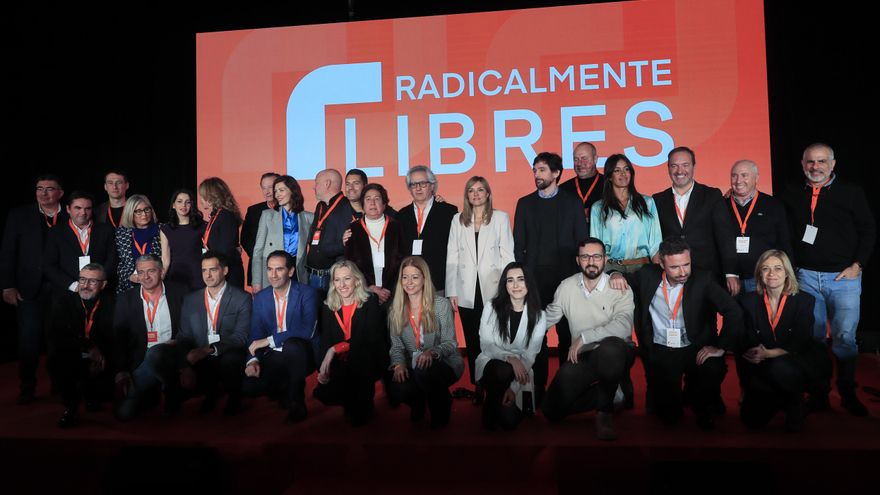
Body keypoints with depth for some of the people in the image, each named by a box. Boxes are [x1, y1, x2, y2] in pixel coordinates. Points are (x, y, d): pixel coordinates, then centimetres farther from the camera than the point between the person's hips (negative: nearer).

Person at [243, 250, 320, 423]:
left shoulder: (307, 293, -10)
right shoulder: (260, 297, 6)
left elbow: (307, 330, -23)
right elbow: (256, 334, 4)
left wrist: (270, 340, -22)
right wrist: (253, 360, -15)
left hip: (301, 355, -4)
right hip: (273, 357, 4)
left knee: (292, 345, -38)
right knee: (250, 386, -23)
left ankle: (296, 400, -17)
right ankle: (285, 389, 8)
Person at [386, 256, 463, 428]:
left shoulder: (441, 305, -5)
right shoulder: (395, 310, 6)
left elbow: (450, 343, -7)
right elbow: (396, 345, 4)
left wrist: (432, 352, -28)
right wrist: (399, 363, -17)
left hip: (444, 363, -2)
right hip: (411, 367, 3)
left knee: (424, 370, -37)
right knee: (396, 390, -30)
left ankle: (442, 407, -4)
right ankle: (418, 403, 8)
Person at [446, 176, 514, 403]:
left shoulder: (500, 218, 5)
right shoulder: (458, 220, 10)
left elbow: (507, 254, 2)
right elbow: (452, 257, 7)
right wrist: (451, 291, 1)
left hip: (493, 290, -2)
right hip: (466, 292, 2)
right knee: (472, 342, 5)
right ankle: (477, 387, 15)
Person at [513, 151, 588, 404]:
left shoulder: (573, 203, 6)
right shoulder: (525, 203, 10)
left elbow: (582, 242, 5)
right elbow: (519, 244, 9)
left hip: (566, 276, -1)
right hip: (534, 277, 1)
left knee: (567, 333, 2)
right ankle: (538, 387, 12)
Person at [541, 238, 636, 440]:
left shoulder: (620, 288, -9)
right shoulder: (567, 287, 3)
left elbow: (623, 326, -25)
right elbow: (547, 318, 14)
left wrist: (584, 337, -24)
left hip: (615, 354, -4)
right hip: (581, 356, 4)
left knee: (610, 347, -42)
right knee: (552, 410, -10)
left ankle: (604, 409, -15)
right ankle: (612, 393, 12)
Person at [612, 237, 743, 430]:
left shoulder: (703, 279, -7)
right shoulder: (648, 275, -1)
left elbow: (734, 312, -13)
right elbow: (628, 279, 18)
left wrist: (721, 347, -17)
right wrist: (617, 275, -6)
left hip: (696, 349, 0)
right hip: (660, 351, 0)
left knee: (715, 369, -33)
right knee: (668, 414, -14)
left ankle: (702, 406, 1)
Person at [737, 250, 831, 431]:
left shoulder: (805, 300, -6)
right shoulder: (748, 301, -1)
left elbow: (800, 344, -14)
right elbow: (746, 343, 0)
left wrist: (769, 353, -28)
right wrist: (753, 355, -18)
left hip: (797, 365, -1)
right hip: (762, 370, 2)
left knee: (779, 367, -37)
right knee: (752, 418, -13)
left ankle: (794, 401, -3)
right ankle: (780, 400, 21)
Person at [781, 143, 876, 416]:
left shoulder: (852, 192, 4)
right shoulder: (793, 196, 9)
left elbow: (868, 230, 4)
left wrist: (857, 265, -3)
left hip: (844, 276, -1)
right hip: (806, 277, 2)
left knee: (845, 336, -4)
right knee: (813, 337, 4)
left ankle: (848, 392, 13)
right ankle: (818, 392, 14)